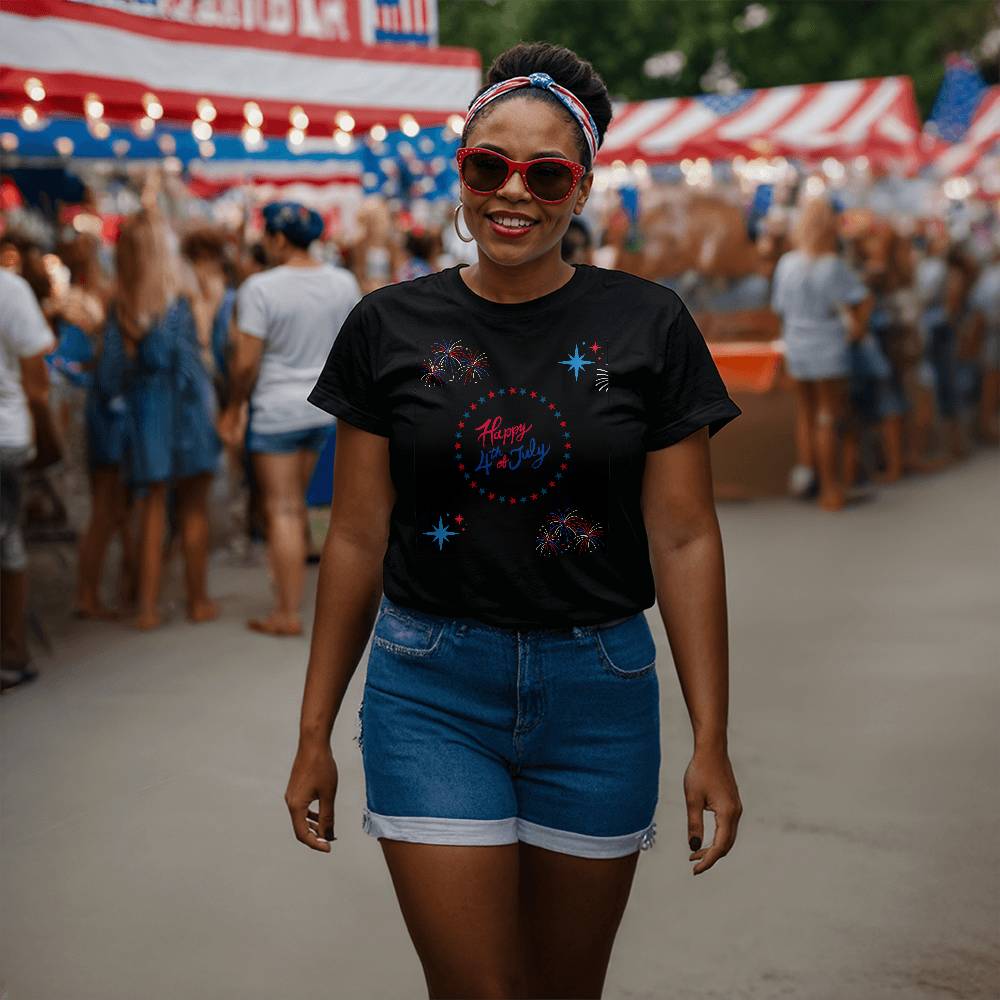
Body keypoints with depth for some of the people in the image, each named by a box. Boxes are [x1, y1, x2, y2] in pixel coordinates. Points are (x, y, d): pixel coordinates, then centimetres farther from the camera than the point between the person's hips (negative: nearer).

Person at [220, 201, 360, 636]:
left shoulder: (260, 288, -16)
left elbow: (246, 362, -16)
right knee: (296, 502, 21)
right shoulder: (344, 282, 1)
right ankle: (290, 587, 31)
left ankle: (288, 614, 3)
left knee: (282, 510, 0)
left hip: (276, 410, -6)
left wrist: (233, 408, -2)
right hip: (324, 408, 6)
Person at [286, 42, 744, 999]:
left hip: (599, 688, 1)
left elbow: (684, 538, -3)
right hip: (431, 692, 0)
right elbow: (357, 538, 2)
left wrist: (711, 739, -6)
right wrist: (314, 732, 4)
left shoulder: (647, 326, -3)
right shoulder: (389, 328, -1)